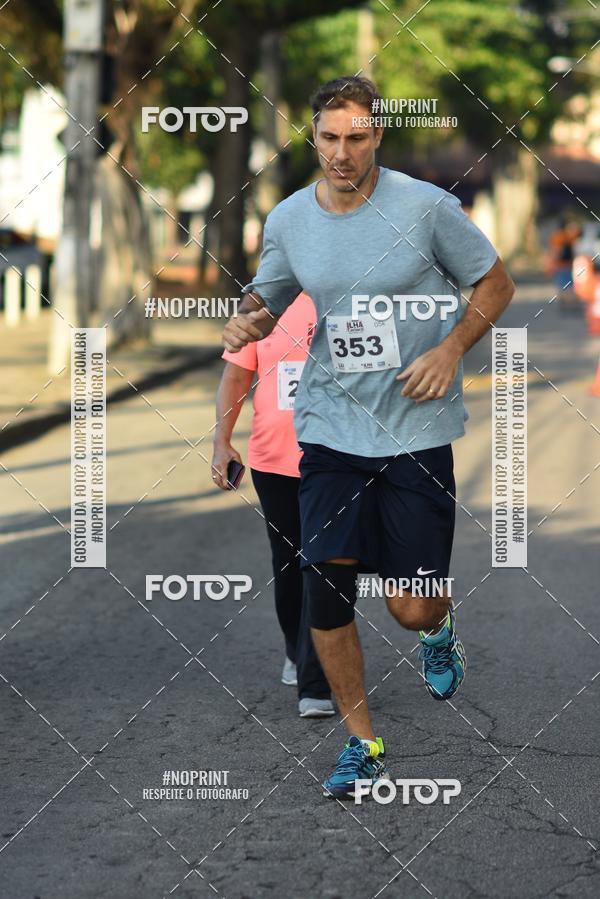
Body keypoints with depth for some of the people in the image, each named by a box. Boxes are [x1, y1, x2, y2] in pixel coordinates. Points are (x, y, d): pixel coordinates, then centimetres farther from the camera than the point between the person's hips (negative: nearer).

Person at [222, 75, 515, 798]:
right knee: (324, 596, -3)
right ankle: (361, 743, 18)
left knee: (411, 609, -3)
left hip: (417, 431, -3)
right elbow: (267, 298, 18)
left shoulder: (426, 207, -8)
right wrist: (247, 322, -6)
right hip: (330, 430, 3)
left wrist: (451, 349, -11)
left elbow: (495, 283, 3)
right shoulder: (288, 219, 2)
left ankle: (440, 627, 37)